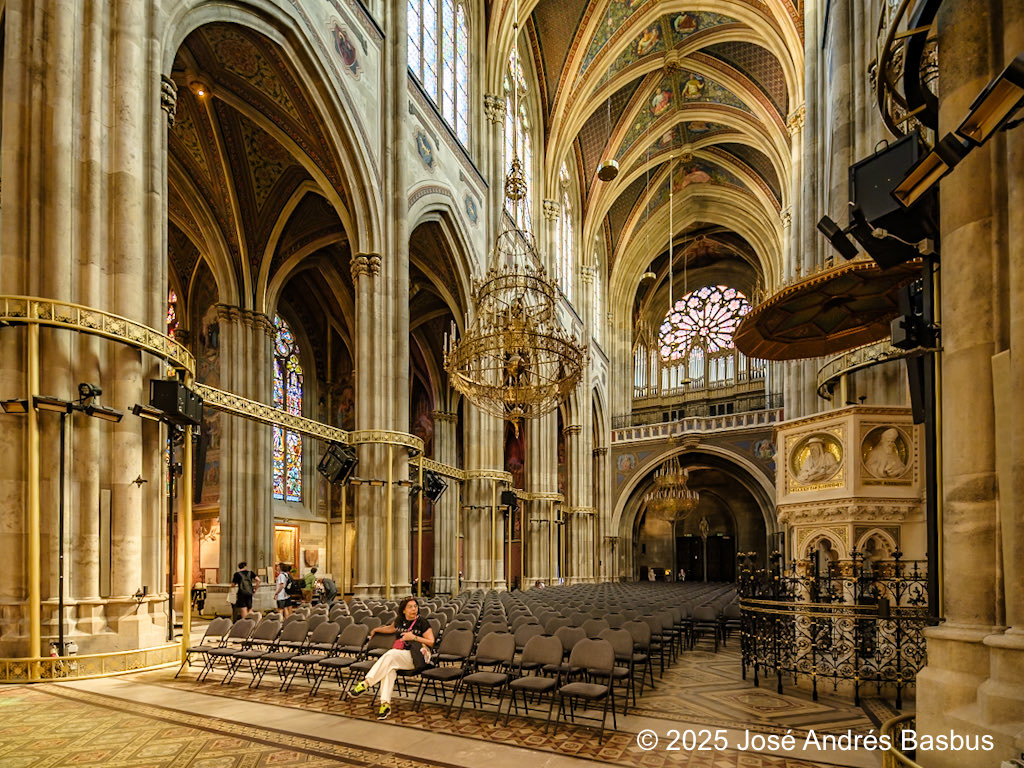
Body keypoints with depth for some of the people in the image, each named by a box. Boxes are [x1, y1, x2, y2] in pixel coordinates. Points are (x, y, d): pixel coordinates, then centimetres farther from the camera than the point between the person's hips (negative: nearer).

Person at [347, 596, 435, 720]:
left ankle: (365, 683, -32)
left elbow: (431, 642, -2)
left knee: (391, 654, -32)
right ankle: (385, 704, -36)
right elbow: (390, 628, 39)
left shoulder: (422, 623, 0)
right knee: (389, 668, -31)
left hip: (415, 657, -5)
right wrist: (376, 630, 39)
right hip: (398, 656, 5)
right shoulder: (400, 621, 15)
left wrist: (414, 637, -12)